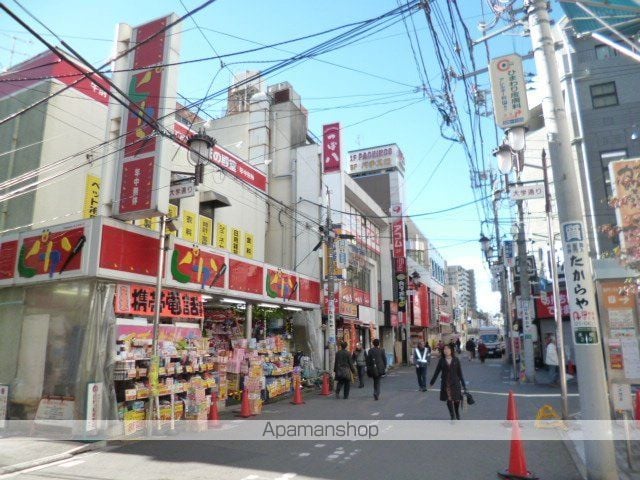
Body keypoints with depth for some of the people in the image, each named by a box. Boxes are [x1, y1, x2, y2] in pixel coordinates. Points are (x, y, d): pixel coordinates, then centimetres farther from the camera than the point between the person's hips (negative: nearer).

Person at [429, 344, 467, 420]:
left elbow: (460, 373, 2)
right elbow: (437, 371, 4)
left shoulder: (456, 360, -2)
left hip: (455, 383, 0)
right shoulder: (441, 360, -1)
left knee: (457, 399, 7)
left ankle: (457, 413, 36)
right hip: (446, 383, 0)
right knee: (449, 400, -3)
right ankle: (452, 416, 12)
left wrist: (463, 384, 2)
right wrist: (432, 382, 6)